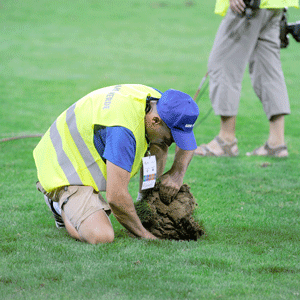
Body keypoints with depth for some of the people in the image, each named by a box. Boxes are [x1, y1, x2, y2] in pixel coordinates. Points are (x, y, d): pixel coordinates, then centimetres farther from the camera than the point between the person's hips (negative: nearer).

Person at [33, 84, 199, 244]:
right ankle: (63, 203, -1)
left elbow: (187, 141, 12)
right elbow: (116, 197, -35)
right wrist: (142, 234, -22)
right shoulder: (124, 129, -37)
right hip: (65, 175, -9)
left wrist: (177, 174, -6)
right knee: (101, 236, -30)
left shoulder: (158, 100, -9)